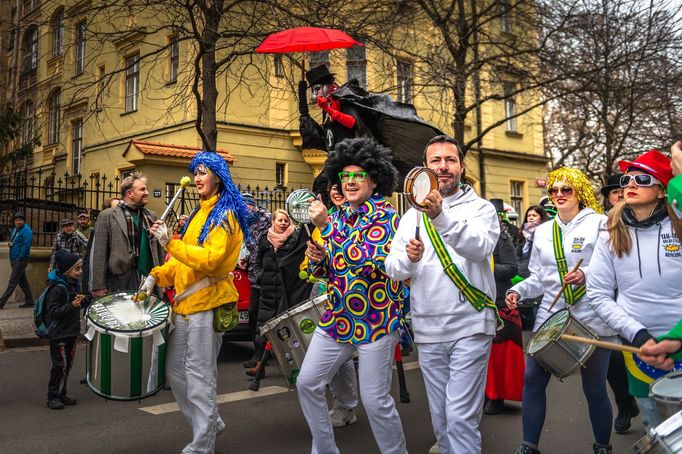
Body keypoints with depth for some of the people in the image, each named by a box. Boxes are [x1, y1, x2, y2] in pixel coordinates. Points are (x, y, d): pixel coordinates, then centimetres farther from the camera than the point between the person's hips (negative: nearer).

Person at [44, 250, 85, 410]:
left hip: (71, 331, 8)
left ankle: (61, 394, 24)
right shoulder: (56, 288, -19)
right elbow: (53, 311, -23)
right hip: (58, 333, -8)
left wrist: (79, 300, 8)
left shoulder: (73, 284, 8)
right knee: (60, 365, -2)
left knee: (68, 363, 13)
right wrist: (71, 305, -30)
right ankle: (52, 397, 11)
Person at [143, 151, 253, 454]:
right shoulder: (199, 214, 18)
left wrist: (169, 242, -25)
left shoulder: (224, 216, -9)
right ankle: (210, 422, 29)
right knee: (175, 370, 13)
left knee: (199, 375, -5)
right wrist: (157, 275, 8)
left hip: (206, 304, -9)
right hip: (185, 303, 9)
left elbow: (209, 259, -21)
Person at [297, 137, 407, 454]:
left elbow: (371, 263, -26)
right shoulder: (337, 217, 9)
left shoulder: (386, 217, -11)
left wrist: (326, 225, -26)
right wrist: (317, 259, -8)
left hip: (375, 321, -6)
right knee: (307, 383, 8)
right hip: (336, 319, 7)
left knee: (375, 400, -1)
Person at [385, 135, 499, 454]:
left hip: (469, 327, -4)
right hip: (427, 331, 4)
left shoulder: (480, 208, 0)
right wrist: (408, 258, -19)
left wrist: (442, 216, -36)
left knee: (461, 418, -7)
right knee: (440, 416, 15)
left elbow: (481, 246, -21)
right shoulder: (412, 216, 10)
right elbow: (393, 268, 3)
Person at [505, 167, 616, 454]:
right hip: (550, 316, 4)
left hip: (592, 321, -4)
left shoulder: (599, 223, -2)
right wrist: (519, 291, -1)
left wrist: (587, 275, -23)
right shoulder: (543, 231, 13)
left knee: (594, 388, 6)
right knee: (533, 379, 0)